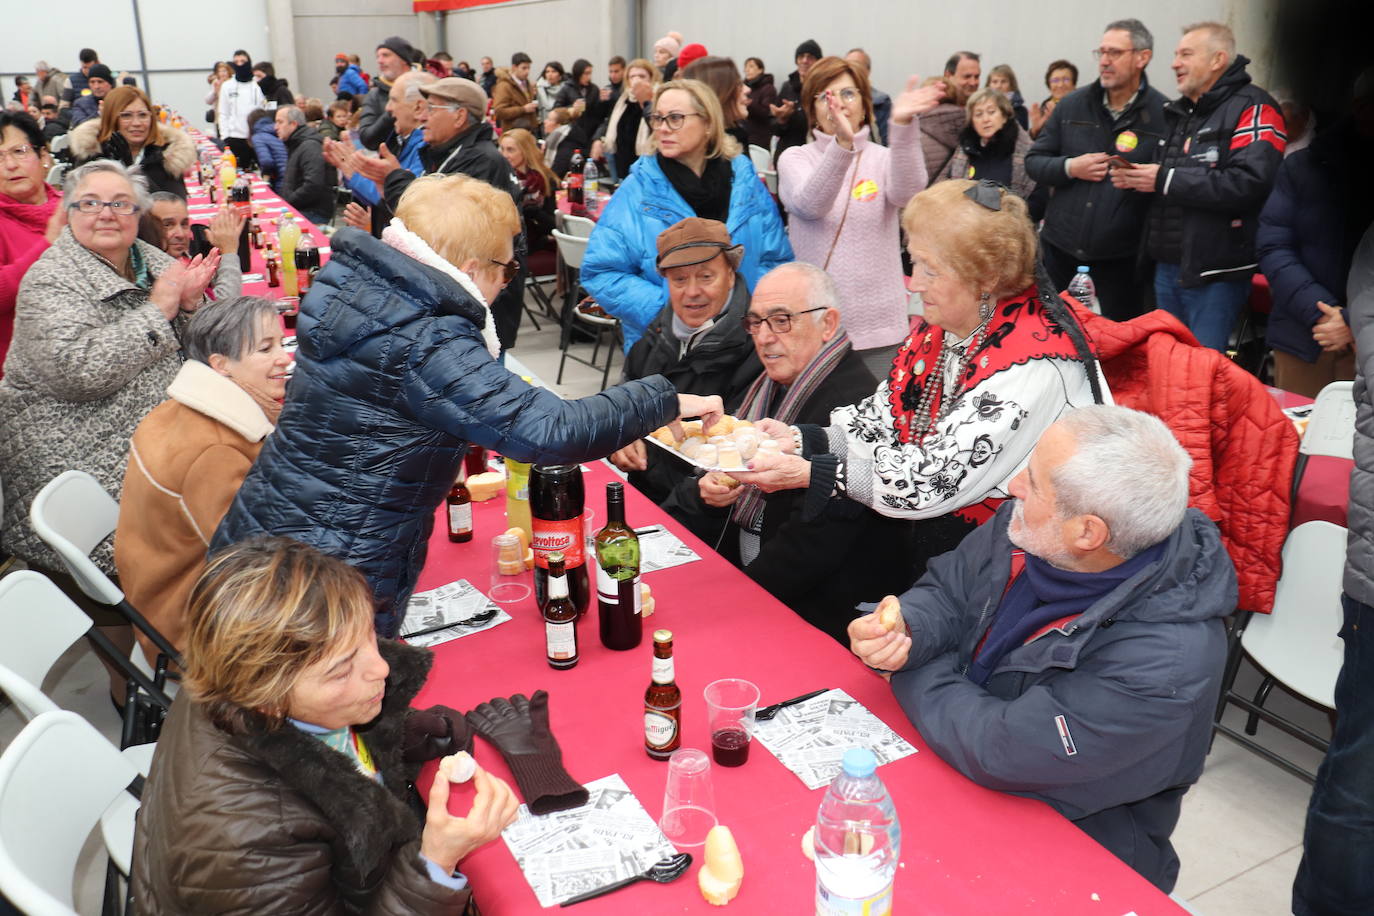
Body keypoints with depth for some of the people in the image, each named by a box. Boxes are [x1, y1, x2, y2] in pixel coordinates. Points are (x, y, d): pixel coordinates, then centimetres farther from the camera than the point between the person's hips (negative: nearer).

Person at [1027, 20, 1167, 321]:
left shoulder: (1164, 114, -6)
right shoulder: (1071, 105, 6)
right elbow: (1033, 161, 8)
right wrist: (1069, 168, -10)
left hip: (1122, 255, -3)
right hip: (1061, 246, 3)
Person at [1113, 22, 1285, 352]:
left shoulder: (1251, 108, -10)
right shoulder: (1178, 112, 18)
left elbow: (1249, 182, -26)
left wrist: (1165, 180, -20)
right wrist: (1135, 179, 3)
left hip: (1214, 274, -8)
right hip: (1167, 265, 8)